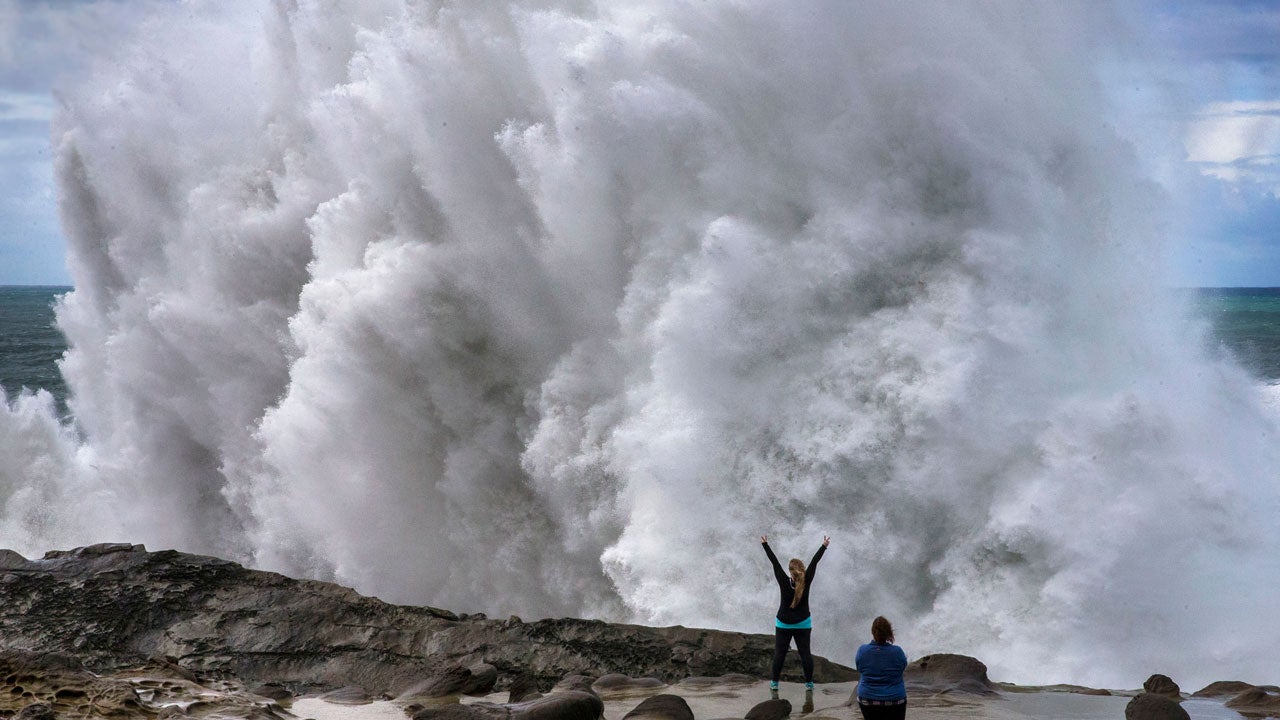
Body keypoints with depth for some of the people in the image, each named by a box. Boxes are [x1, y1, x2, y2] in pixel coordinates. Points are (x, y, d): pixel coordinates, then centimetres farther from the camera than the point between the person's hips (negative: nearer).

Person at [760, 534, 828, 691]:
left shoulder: (784, 582, -17)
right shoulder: (806, 582, -14)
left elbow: (774, 562, -11)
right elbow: (814, 562, -7)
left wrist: (765, 544, -6)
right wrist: (824, 546, 0)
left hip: (783, 624, -1)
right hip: (803, 624, 1)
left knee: (779, 653, 6)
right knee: (805, 652, 5)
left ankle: (774, 682, 9)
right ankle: (809, 683, 8)